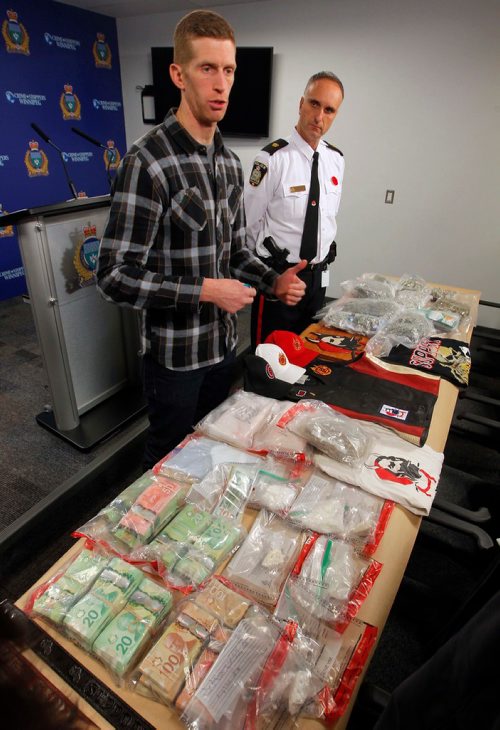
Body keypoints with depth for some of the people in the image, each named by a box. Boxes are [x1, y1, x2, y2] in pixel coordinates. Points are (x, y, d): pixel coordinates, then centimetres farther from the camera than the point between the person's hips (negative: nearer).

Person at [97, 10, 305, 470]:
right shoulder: (148, 161, -18)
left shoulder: (230, 163, 7)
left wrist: (274, 282, -5)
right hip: (175, 355, -7)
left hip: (224, 344, 7)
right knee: (170, 461, 16)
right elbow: (115, 276, -21)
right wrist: (207, 291, -24)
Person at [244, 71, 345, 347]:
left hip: (319, 276, 6)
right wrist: (273, 259, 2)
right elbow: (250, 222, -9)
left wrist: (326, 252, 15)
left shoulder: (336, 159, 5)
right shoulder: (273, 158, -15)